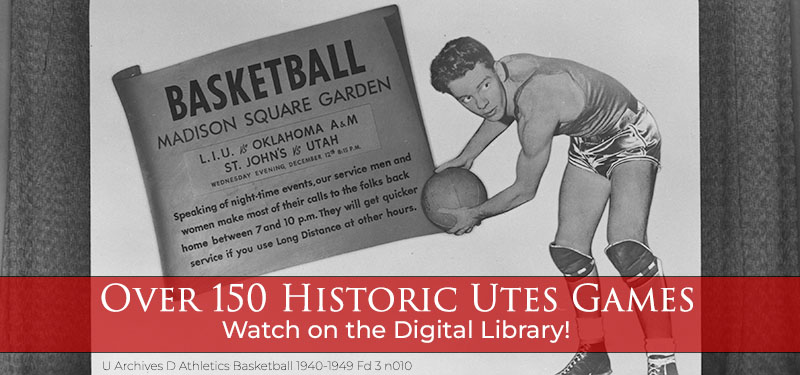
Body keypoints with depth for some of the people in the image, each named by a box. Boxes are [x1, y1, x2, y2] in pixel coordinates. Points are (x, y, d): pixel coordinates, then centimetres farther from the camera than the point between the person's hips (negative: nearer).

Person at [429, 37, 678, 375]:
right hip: (587, 145, 9)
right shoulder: (505, 72, -16)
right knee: (569, 250, 5)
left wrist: (476, 214, -7)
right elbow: (502, 112, 12)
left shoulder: (537, 114, -39)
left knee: (625, 248, -27)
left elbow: (524, 192, -23)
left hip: (631, 137, -9)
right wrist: (466, 156, 20)